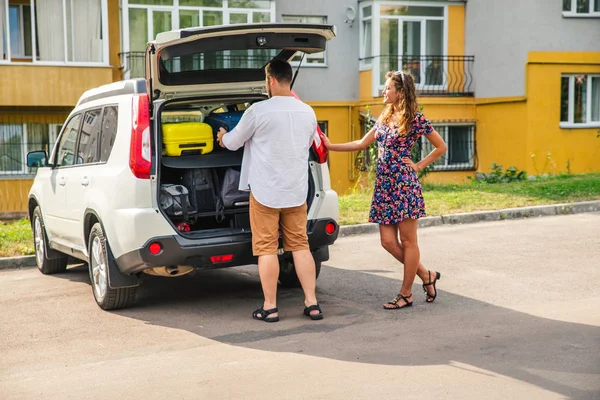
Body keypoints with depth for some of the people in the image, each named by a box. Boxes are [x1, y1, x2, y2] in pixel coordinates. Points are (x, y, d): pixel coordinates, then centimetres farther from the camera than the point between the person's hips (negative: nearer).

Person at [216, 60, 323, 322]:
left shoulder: (259, 111, -12)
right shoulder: (307, 112, 4)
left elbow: (233, 142, 0)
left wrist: (223, 136, 23)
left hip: (265, 192, -4)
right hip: (297, 192, 5)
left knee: (266, 249, 3)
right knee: (300, 245, 11)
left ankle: (270, 308, 7)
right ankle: (312, 303, 10)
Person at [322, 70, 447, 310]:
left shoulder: (415, 119, -6)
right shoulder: (385, 117, 14)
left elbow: (441, 147, 1)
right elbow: (362, 144, 18)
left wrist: (418, 166, -3)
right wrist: (330, 146, 16)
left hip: (404, 185, -7)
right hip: (384, 185, 8)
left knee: (408, 242, 2)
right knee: (388, 241, 5)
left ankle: (406, 294, 12)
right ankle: (426, 276, 22)